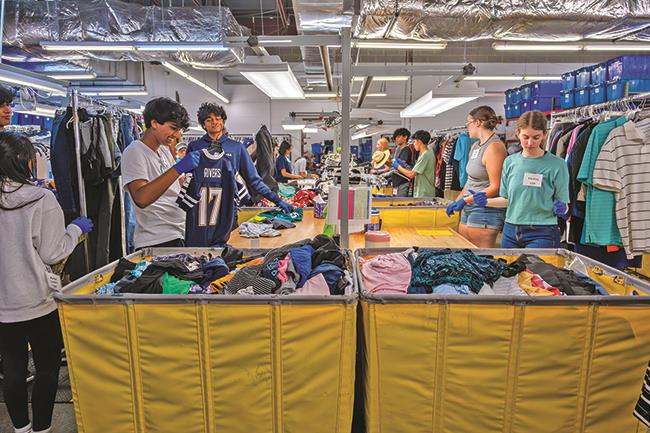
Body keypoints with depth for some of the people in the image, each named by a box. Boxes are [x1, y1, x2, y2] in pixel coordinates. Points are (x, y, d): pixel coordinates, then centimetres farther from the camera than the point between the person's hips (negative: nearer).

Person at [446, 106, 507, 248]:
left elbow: (495, 187, -16)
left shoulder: (494, 146, -13)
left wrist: (465, 200, -17)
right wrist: (457, 201, 14)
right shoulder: (475, 146, 15)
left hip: (485, 210, -9)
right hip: (469, 208, 9)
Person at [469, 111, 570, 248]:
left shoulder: (557, 165, -6)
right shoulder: (510, 162, 5)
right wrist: (486, 201, -5)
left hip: (542, 233, -4)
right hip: (511, 231, 4)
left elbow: (563, 204, 0)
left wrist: (560, 209, -22)